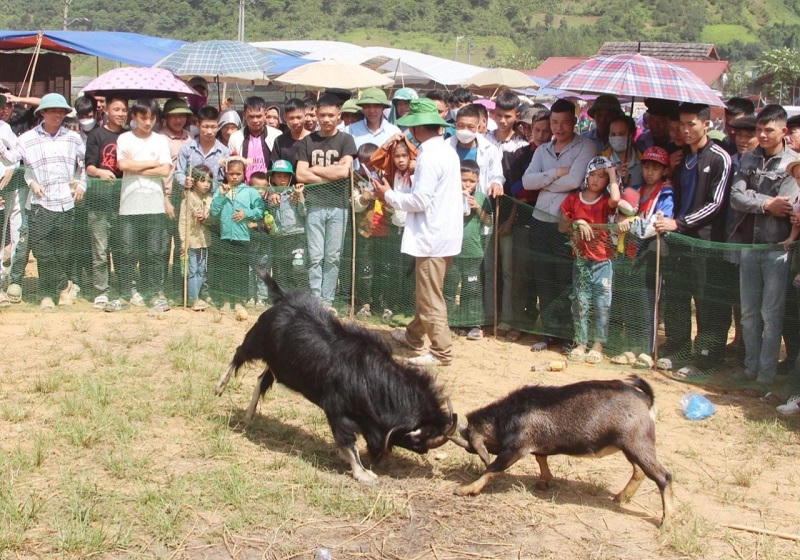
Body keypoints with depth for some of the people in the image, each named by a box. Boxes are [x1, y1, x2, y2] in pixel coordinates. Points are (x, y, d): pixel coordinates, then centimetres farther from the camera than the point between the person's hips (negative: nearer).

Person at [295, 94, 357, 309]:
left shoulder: (345, 140, 4)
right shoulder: (308, 142, 10)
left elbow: (344, 171, -10)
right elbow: (301, 175, -1)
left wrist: (315, 169, -2)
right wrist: (331, 175, -6)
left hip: (338, 205, -1)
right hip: (314, 204, 1)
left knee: (333, 258, 2)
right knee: (315, 257, -1)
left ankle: (327, 302, 8)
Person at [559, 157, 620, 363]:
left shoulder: (606, 201, -2)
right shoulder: (573, 199, 4)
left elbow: (615, 199, -27)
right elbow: (562, 226, 8)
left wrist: (612, 174, -15)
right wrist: (576, 224, -12)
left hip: (603, 261, -2)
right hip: (581, 259, 2)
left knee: (602, 304, 0)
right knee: (581, 303, 6)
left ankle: (598, 345, 9)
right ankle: (580, 343, 15)